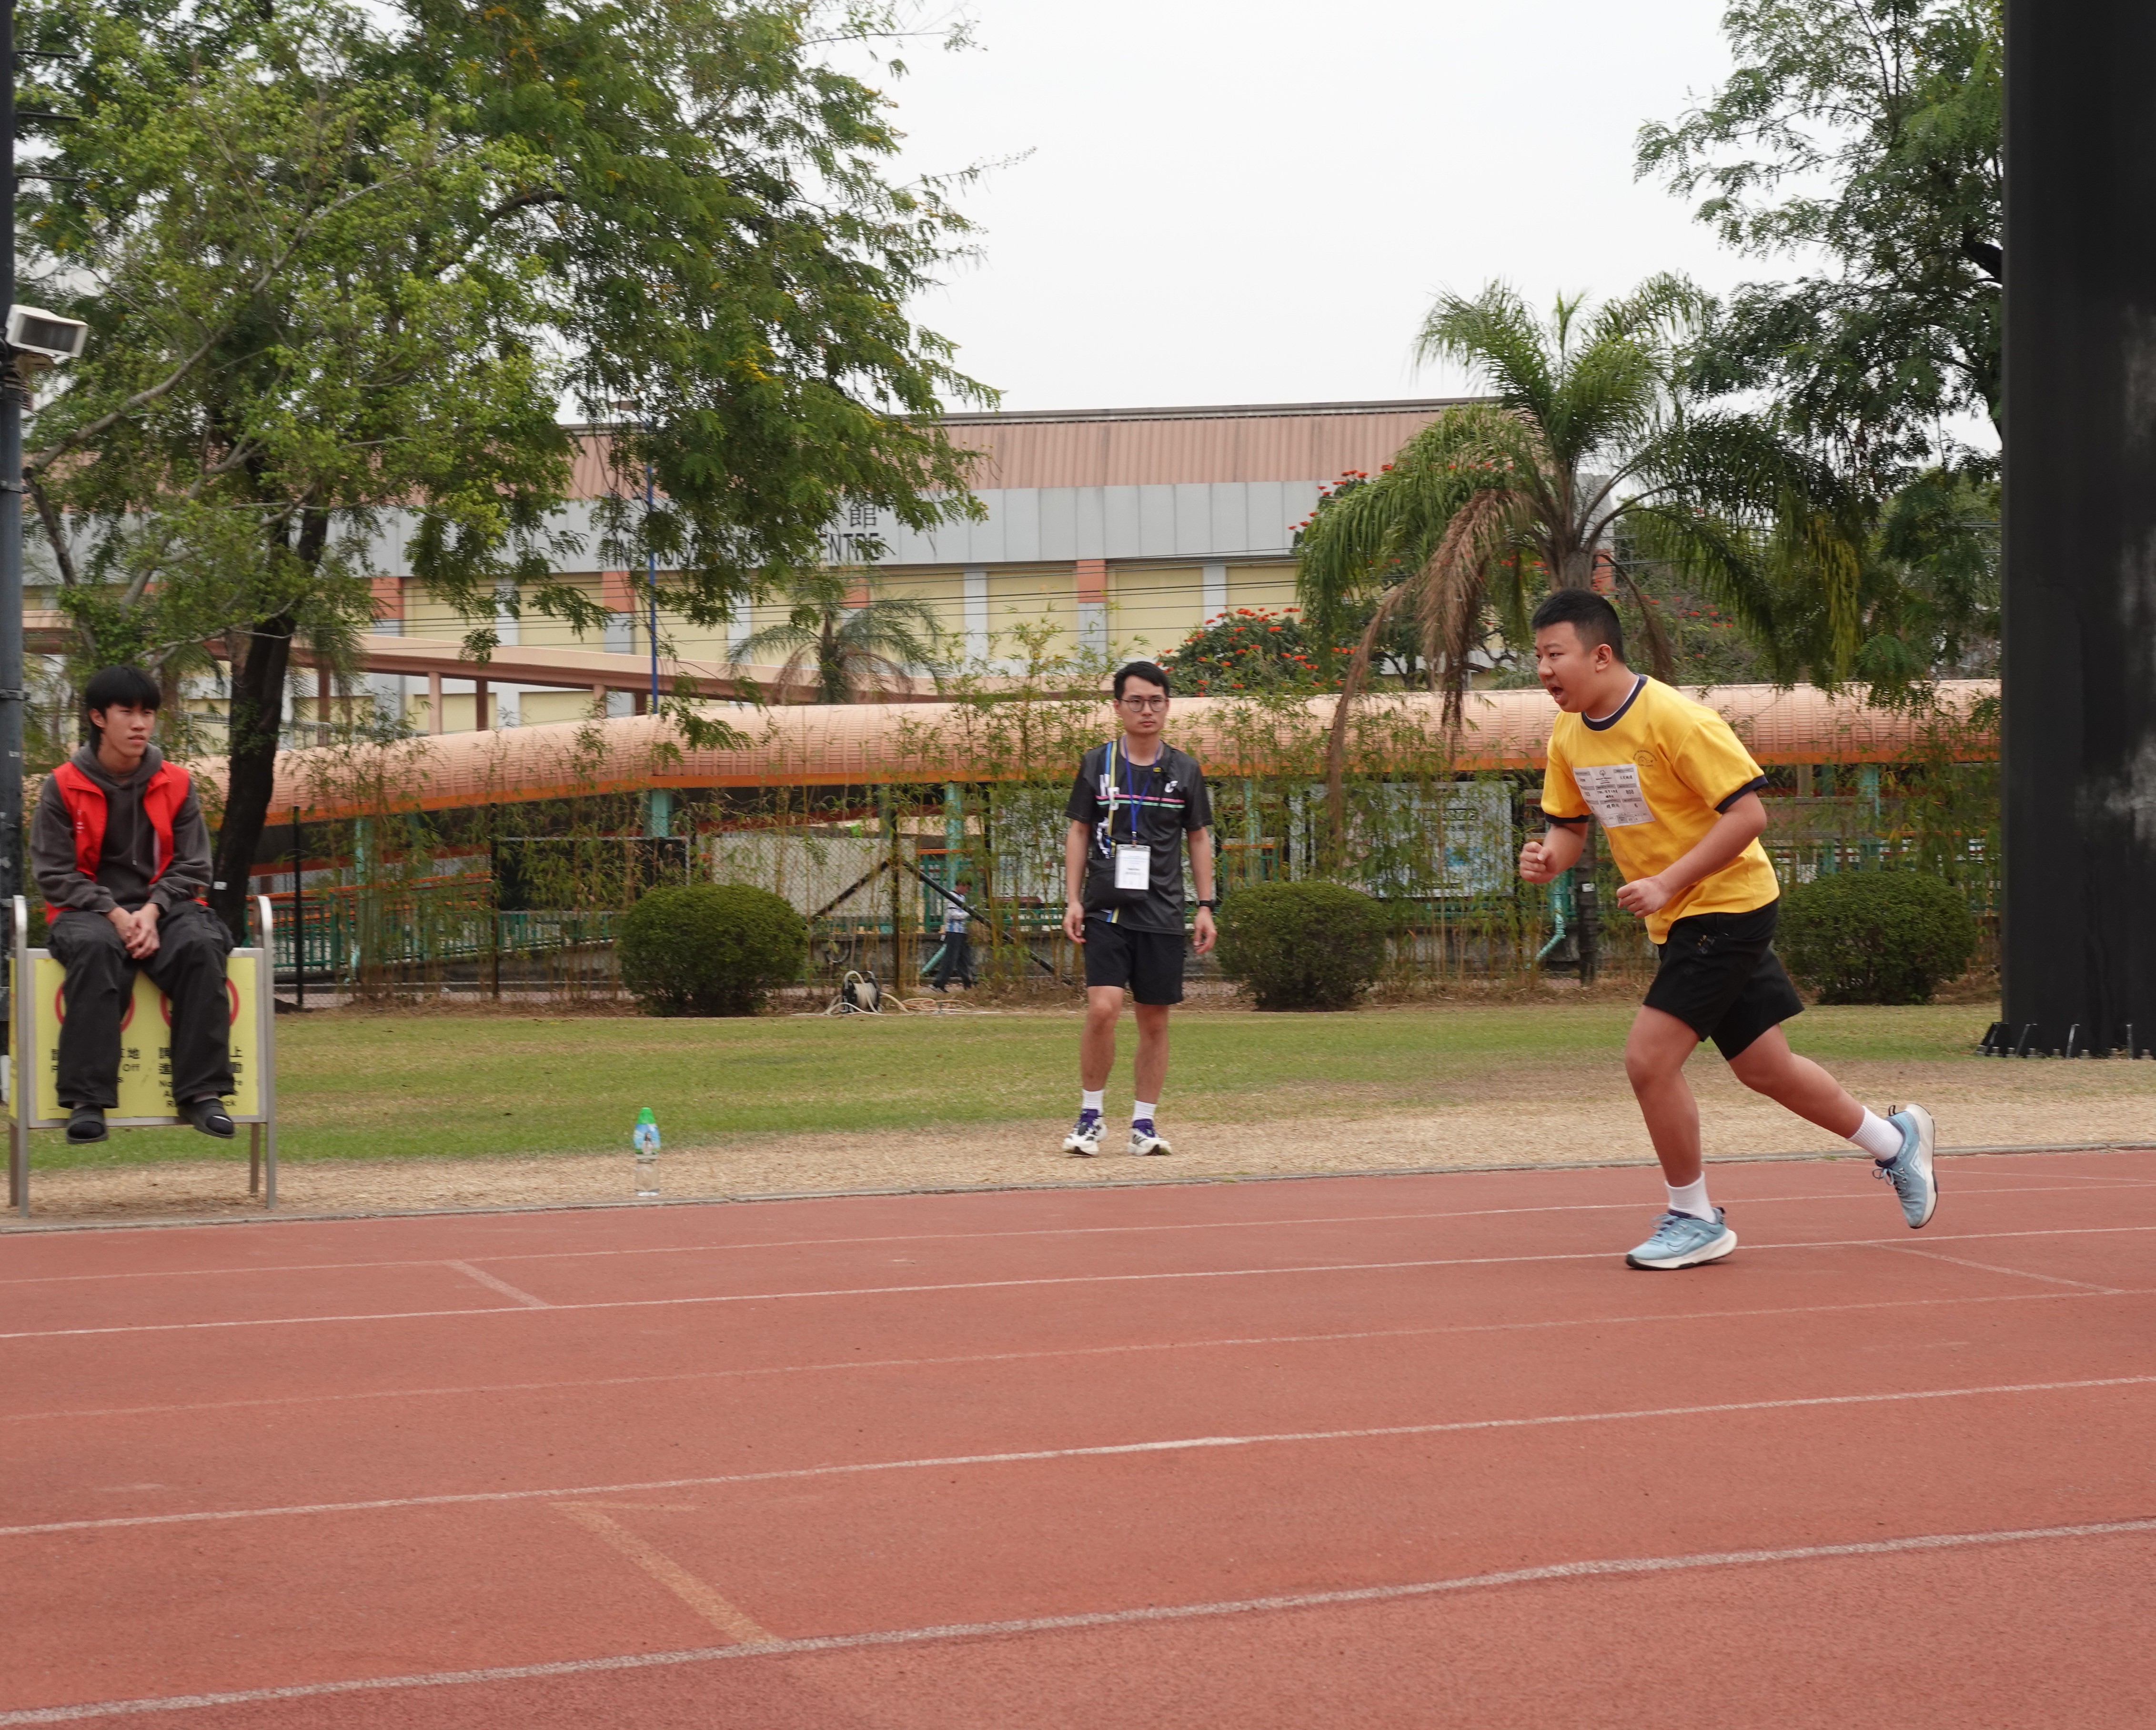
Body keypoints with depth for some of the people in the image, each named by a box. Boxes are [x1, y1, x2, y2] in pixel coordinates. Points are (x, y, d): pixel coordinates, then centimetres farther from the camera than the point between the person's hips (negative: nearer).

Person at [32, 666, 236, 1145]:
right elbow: (54, 873, -3)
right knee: (96, 949, -38)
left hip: (163, 906, 2)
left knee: (202, 944, -32)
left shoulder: (176, 785, 6)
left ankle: (202, 1092, -30)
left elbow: (191, 867, 5)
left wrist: (152, 912, -14)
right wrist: (114, 915, -17)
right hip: (88, 911, -2)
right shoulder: (64, 787, 0)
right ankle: (87, 1100, -39)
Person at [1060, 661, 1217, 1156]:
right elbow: (1078, 832, 8)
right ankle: (1090, 1116, -1)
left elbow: (1199, 838, 13)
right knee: (1102, 1008, -15)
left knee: (1155, 1021, 4)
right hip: (1106, 910, -2)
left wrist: (1206, 906, 6)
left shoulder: (1185, 770, 7)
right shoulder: (1097, 763, 4)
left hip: (1162, 913, 2)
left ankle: (1143, 1124, 14)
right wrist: (1072, 900, 0)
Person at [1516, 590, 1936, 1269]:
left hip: (1728, 903, -8)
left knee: (1649, 1059, -15)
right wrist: (1549, 857, -11)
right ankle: (1894, 1139, 37)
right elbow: (1569, 824, 12)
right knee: (1764, 1068, 16)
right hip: (1680, 922, 8)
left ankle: (1695, 1219, 2)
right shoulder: (1568, 737, 2)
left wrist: (1668, 883, -26)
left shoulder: (1674, 719, -22)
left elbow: (1747, 812, -22)